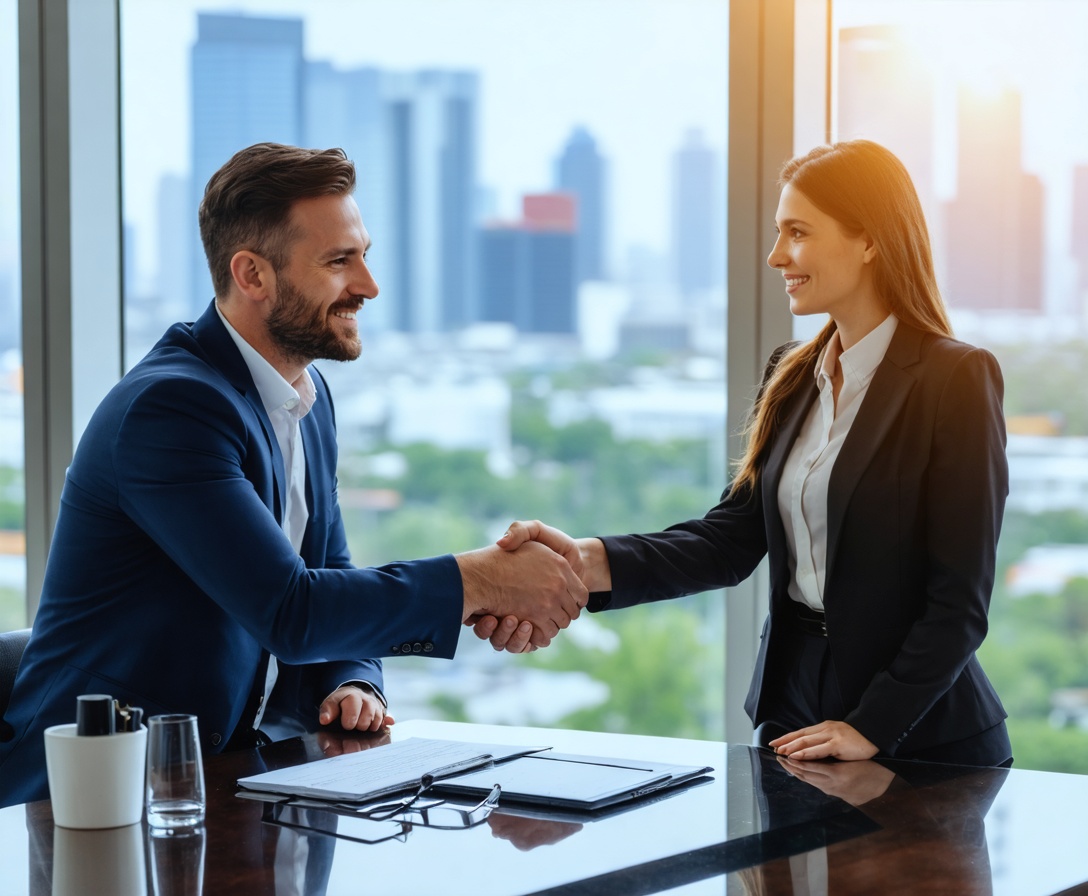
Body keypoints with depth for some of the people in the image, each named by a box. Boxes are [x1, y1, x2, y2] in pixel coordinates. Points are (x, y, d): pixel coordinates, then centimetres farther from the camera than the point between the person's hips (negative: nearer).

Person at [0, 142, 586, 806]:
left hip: (219, 775, 9)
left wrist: (351, 684, -3)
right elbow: (287, 610, -26)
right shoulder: (169, 408, -20)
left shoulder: (308, 397, 11)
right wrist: (480, 580, -22)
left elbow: (328, 577, 18)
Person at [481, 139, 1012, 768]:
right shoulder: (792, 378, 9)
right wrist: (590, 562, -16)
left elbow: (961, 599, -14)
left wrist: (871, 727, -18)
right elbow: (731, 539, -1)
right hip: (794, 706, 6)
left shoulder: (957, 380, -12)